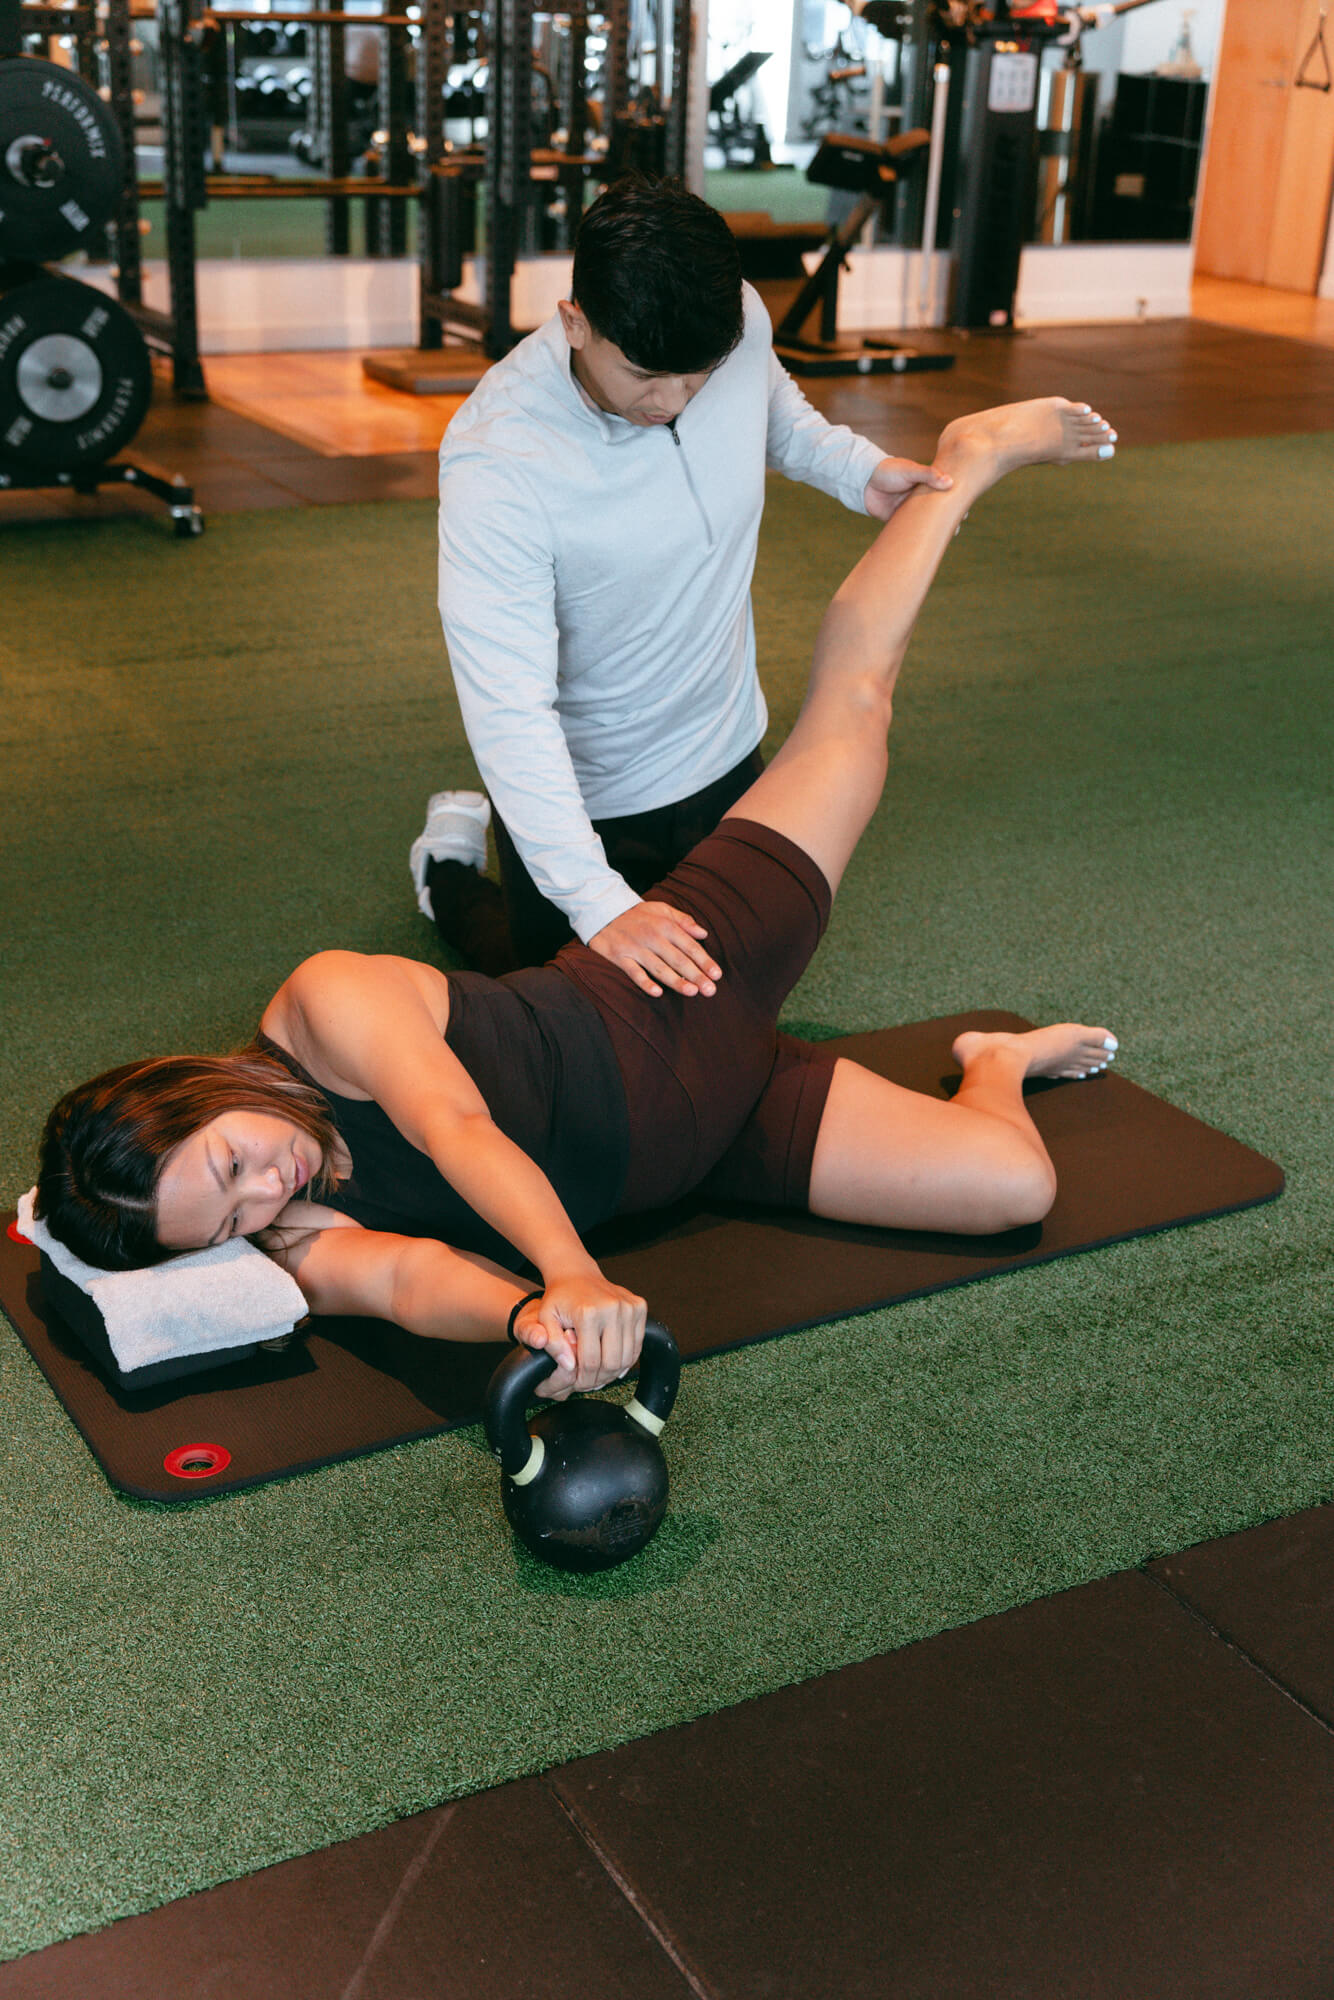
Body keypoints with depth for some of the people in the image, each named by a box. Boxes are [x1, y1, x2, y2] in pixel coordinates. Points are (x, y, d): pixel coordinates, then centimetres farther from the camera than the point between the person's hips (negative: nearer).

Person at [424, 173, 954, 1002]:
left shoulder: (740, 322, -17)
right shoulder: (497, 460, -34)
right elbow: (507, 707, -38)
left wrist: (855, 467, -5)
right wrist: (597, 903, -45)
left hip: (725, 752, 5)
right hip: (588, 794, -5)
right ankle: (451, 862, 39)